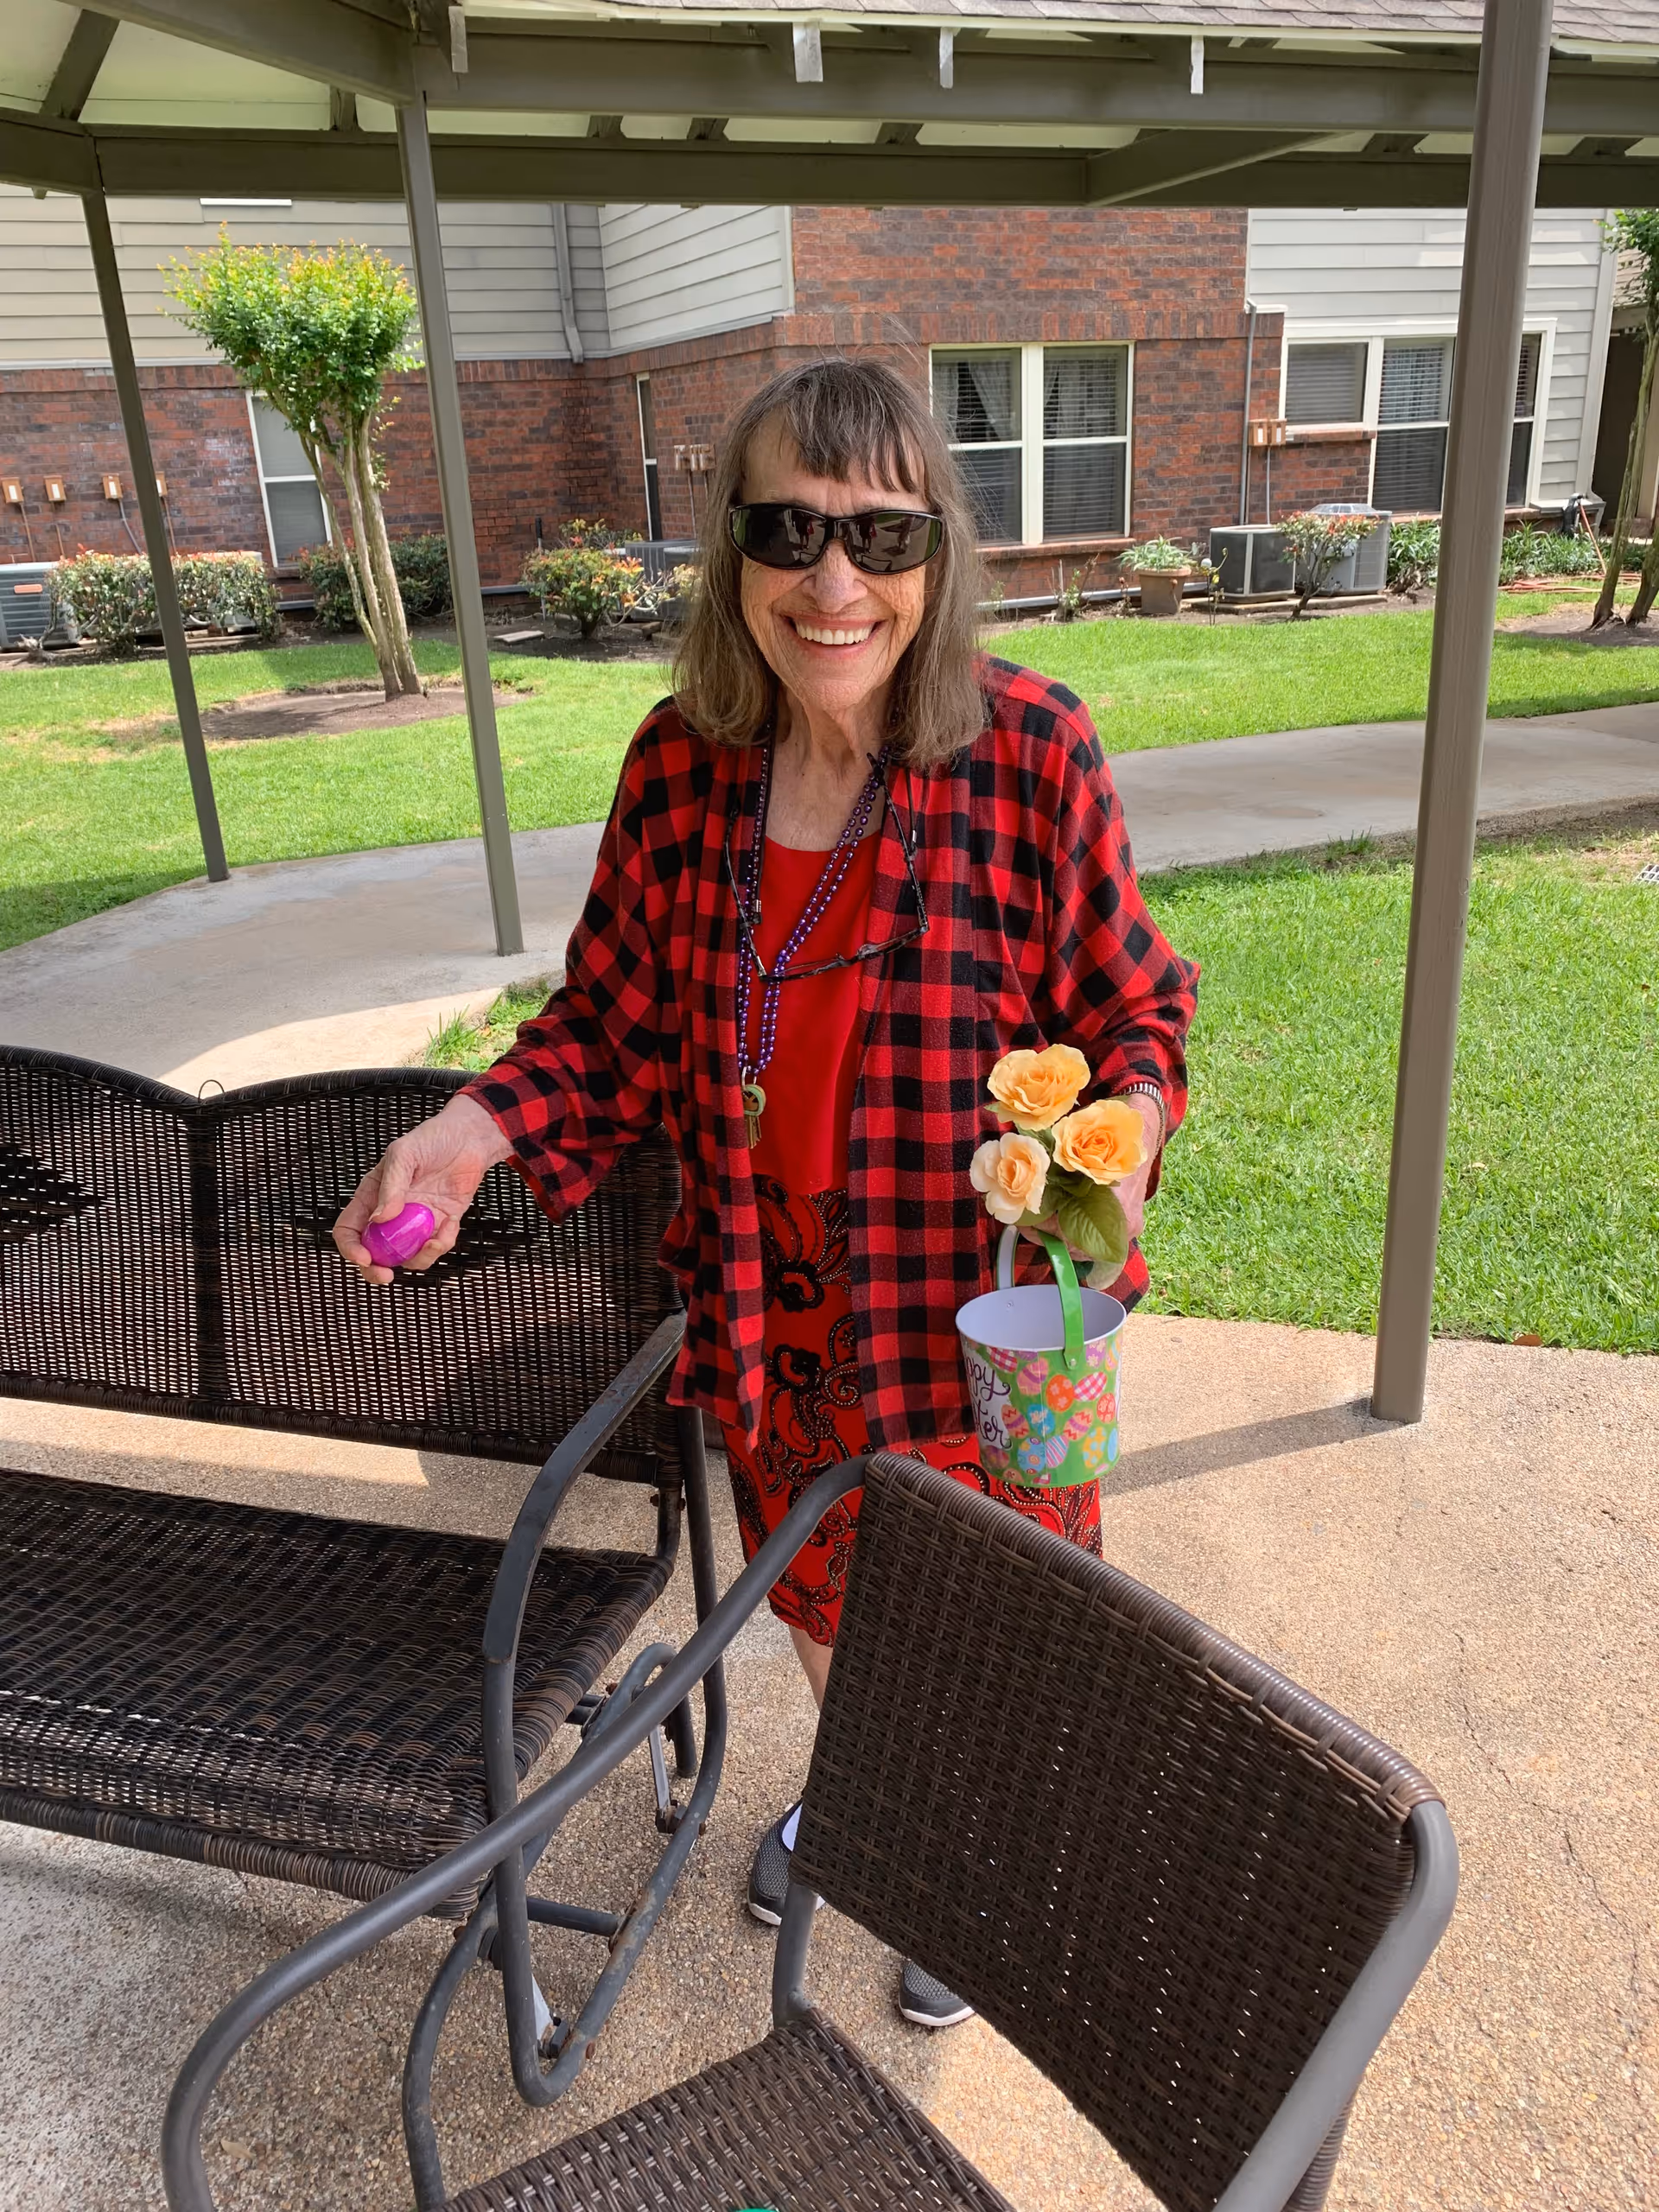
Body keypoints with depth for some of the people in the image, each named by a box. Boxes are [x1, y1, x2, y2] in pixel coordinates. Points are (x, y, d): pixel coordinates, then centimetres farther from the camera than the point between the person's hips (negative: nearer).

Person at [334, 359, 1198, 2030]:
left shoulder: (1029, 751, -18)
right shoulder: (682, 763, -8)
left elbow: (1132, 1008, -7)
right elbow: (619, 1016, 1)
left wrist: (1123, 1128, -27)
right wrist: (481, 1126, -14)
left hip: (980, 1297, -3)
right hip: (772, 1299, 4)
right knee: (810, 1592, 28)